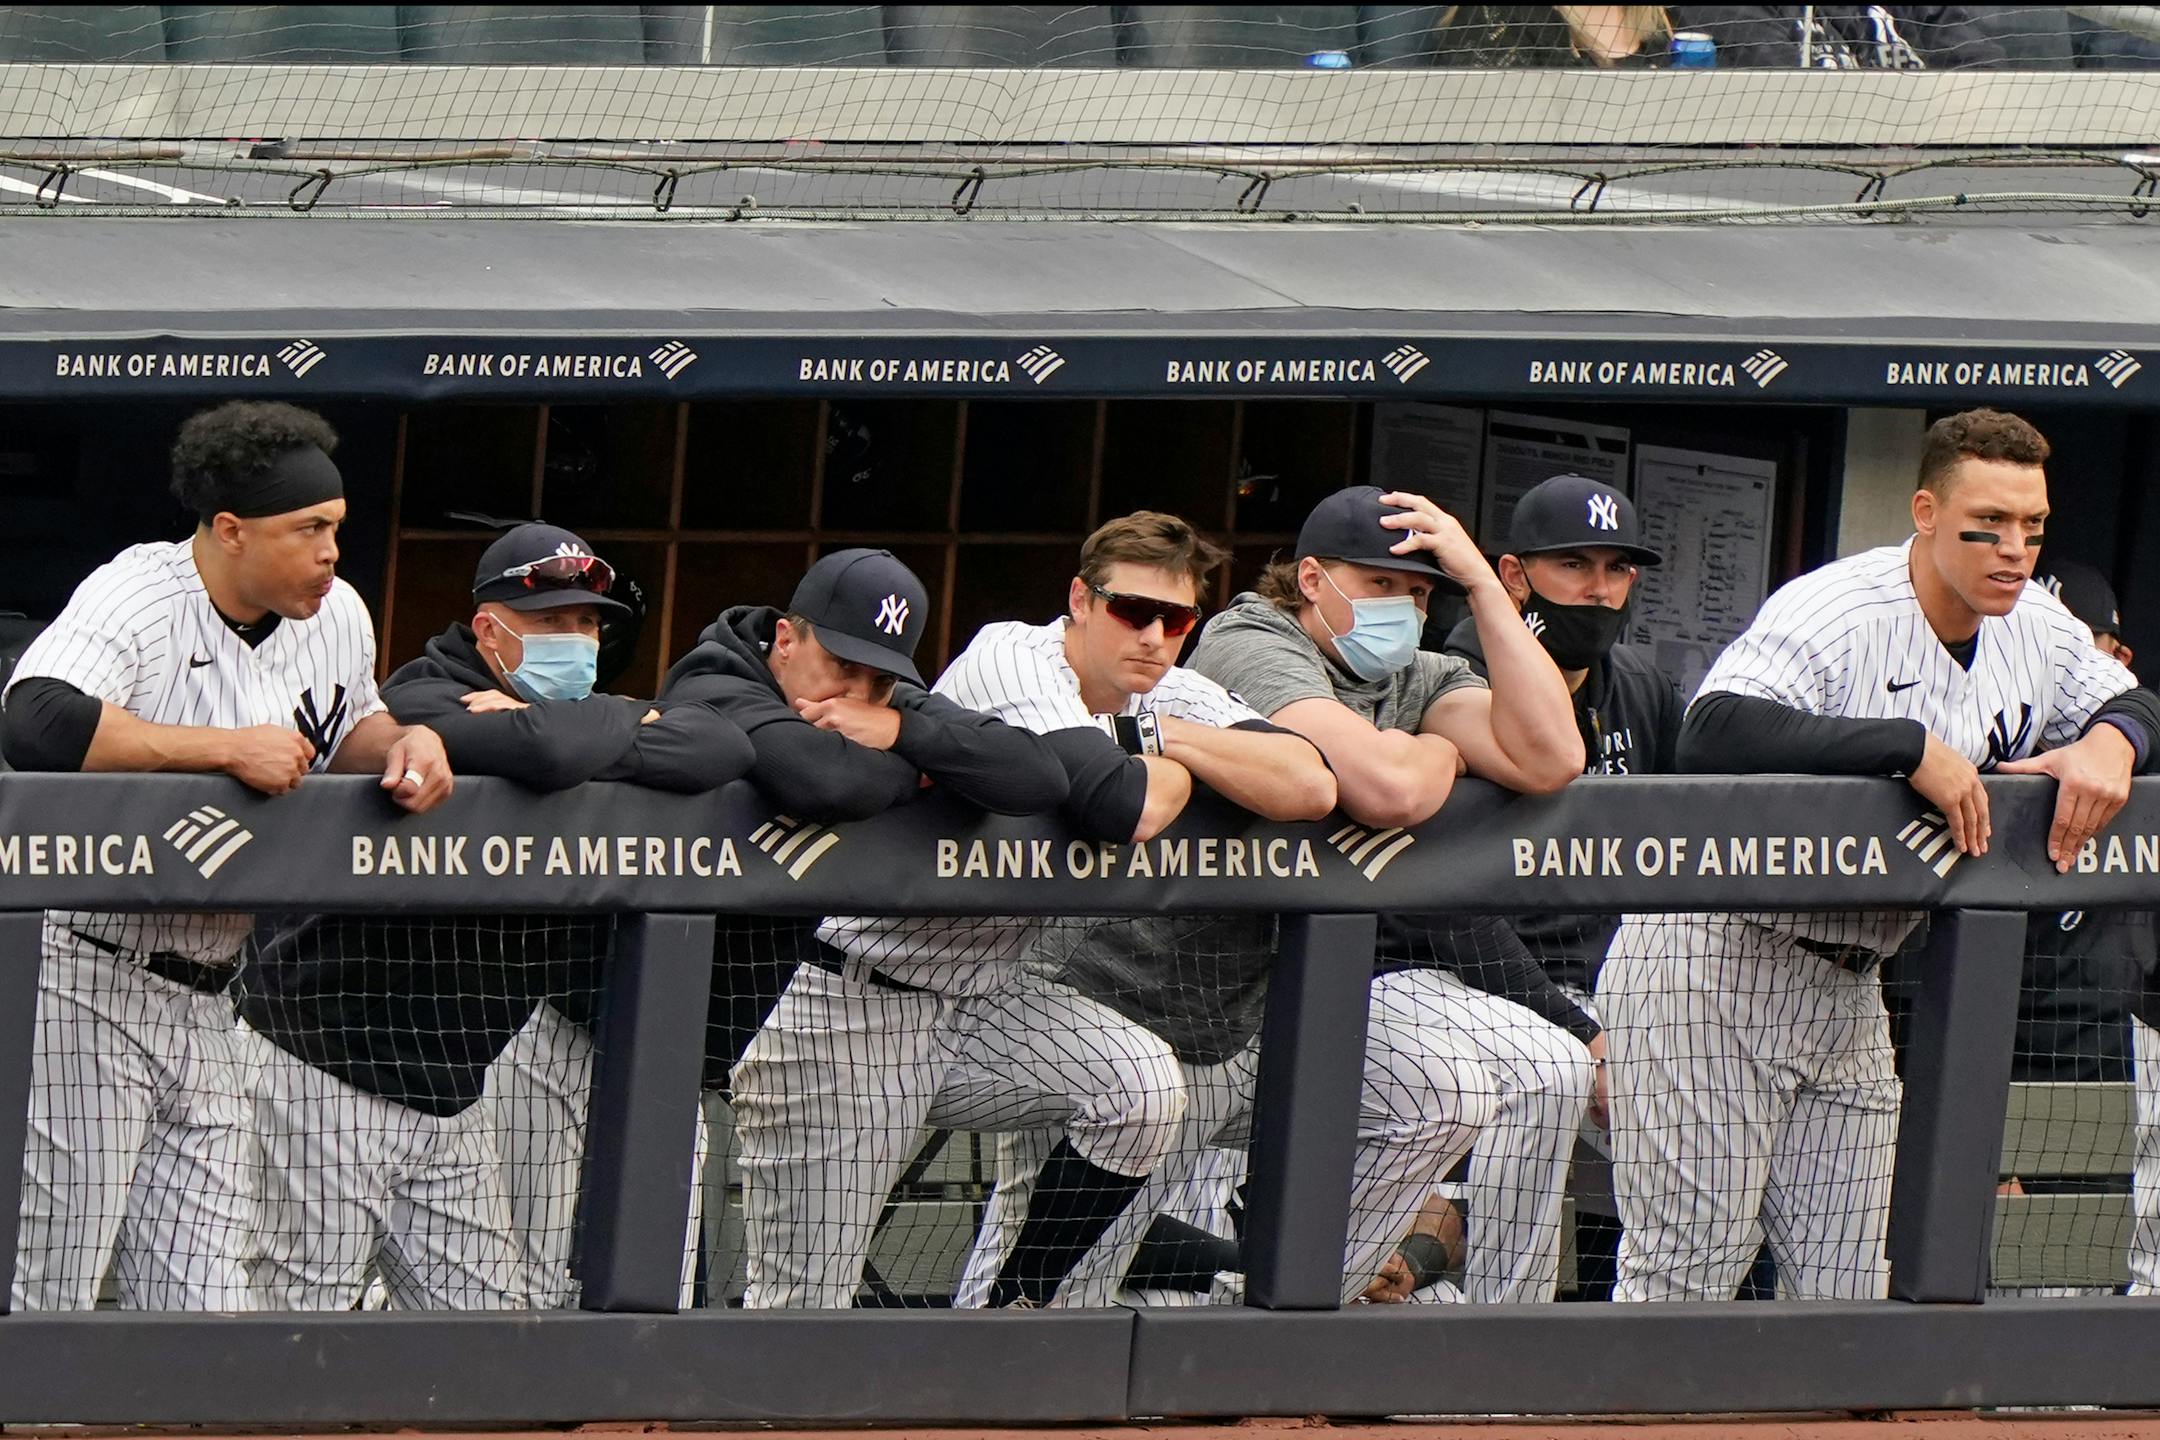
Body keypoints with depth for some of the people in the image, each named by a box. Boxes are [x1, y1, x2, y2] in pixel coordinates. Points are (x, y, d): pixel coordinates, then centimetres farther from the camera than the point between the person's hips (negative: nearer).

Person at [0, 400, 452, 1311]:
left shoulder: (337, 617, 8)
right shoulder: (137, 599, -16)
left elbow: (347, 730, 28)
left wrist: (406, 743, 2)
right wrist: (229, 748, -29)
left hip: (206, 1010, 7)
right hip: (84, 985, -7)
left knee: (202, 1319, 4)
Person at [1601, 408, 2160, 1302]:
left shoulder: (2036, 632, 4)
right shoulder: (1835, 613, -21)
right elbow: (1714, 734, -36)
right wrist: (1914, 747, -36)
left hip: (1848, 990, 8)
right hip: (1716, 970, -8)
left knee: (1850, 1295, 8)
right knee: (1687, 1276, -8)